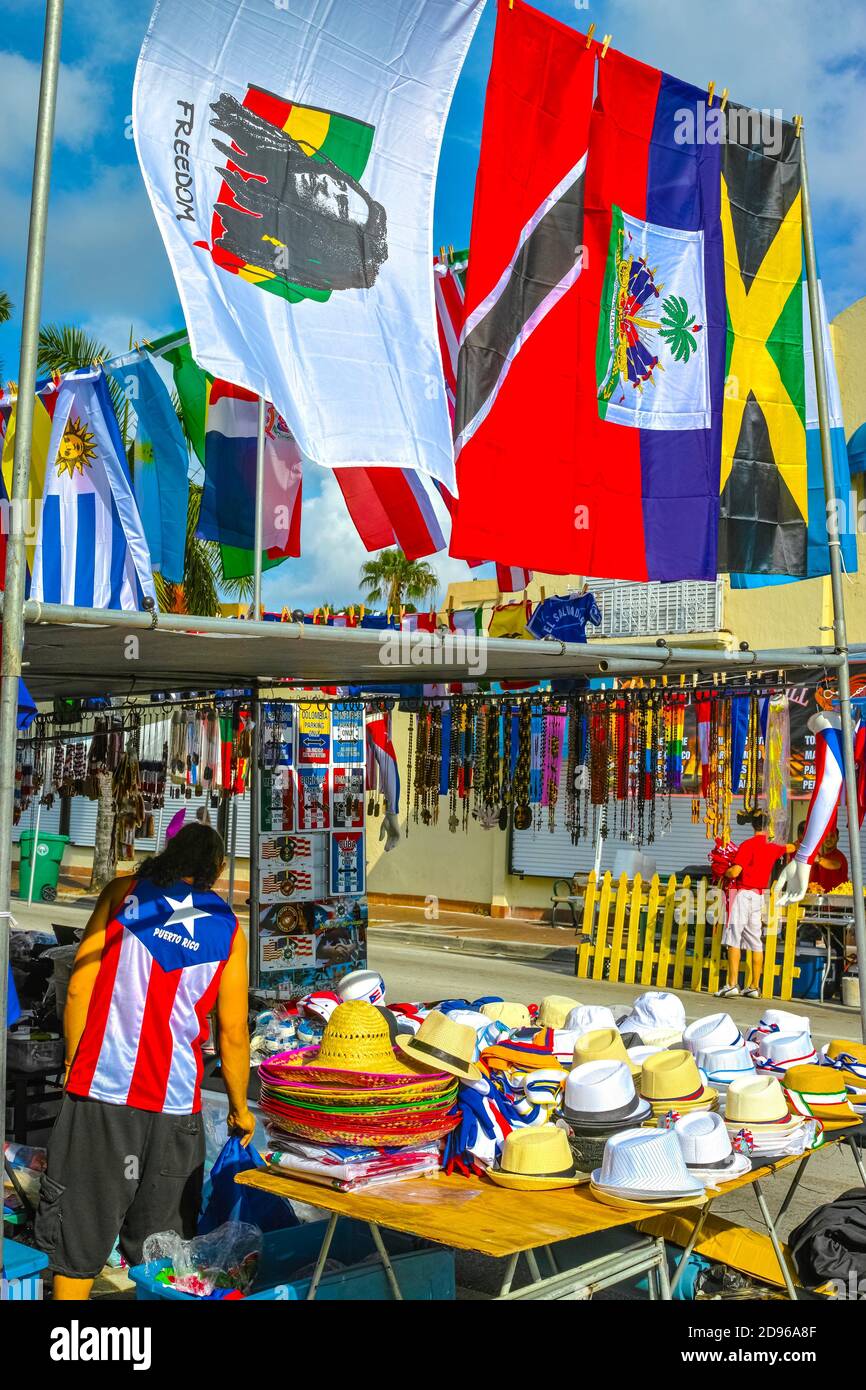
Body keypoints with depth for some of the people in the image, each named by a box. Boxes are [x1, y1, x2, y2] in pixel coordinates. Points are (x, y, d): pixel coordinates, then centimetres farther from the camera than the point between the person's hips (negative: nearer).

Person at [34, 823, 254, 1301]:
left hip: (101, 1087, -1)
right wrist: (239, 1108, 17)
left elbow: (79, 989, 0)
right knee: (161, 1239, 14)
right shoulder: (228, 928, 6)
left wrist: (73, 1064, 11)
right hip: (174, 1101, 1)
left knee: (79, 1226, 11)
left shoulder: (124, 892, 3)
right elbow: (233, 1033, 5)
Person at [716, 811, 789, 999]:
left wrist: (725, 873, 4)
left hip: (743, 894, -6)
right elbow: (790, 848, 33)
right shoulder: (773, 847, 10)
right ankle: (754, 987, 12)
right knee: (756, 943, 9)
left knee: (734, 940, -8)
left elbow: (734, 872, -17)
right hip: (759, 896, 6)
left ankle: (732, 984, -15)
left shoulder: (748, 844, -10)